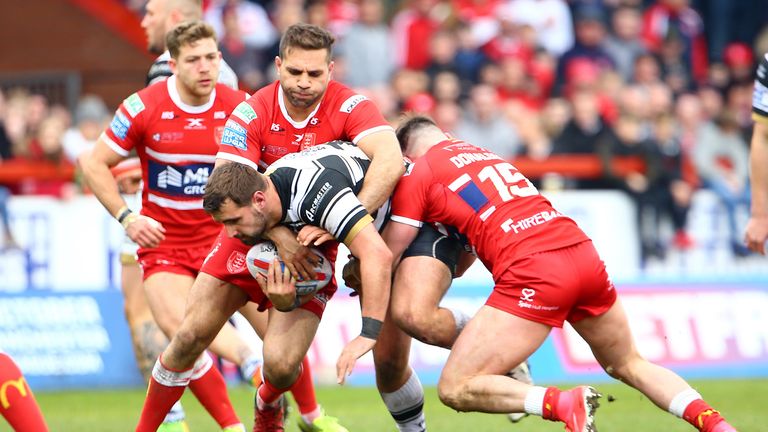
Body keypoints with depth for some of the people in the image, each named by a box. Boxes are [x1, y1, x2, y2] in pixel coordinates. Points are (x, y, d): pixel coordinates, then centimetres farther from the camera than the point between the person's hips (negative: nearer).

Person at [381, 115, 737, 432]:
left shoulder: (417, 174, 9)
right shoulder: (488, 156, 29)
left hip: (534, 274, -7)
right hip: (584, 253, 7)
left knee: (455, 389, -2)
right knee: (628, 365, 28)